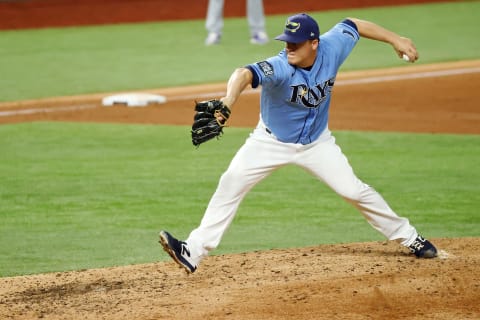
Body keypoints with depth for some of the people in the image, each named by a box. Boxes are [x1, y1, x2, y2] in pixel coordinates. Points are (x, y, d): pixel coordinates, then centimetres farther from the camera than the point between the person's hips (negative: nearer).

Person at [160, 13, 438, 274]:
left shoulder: (331, 49, -22)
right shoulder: (279, 67, -35)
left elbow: (353, 25, -2)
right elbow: (246, 74, -55)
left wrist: (394, 39, -2)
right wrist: (230, 98, -76)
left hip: (317, 142, 2)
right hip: (271, 141, -2)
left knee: (354, 191, 0)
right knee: (231, 184, -15)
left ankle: (408, 237, 18)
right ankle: (193, 252, -13)